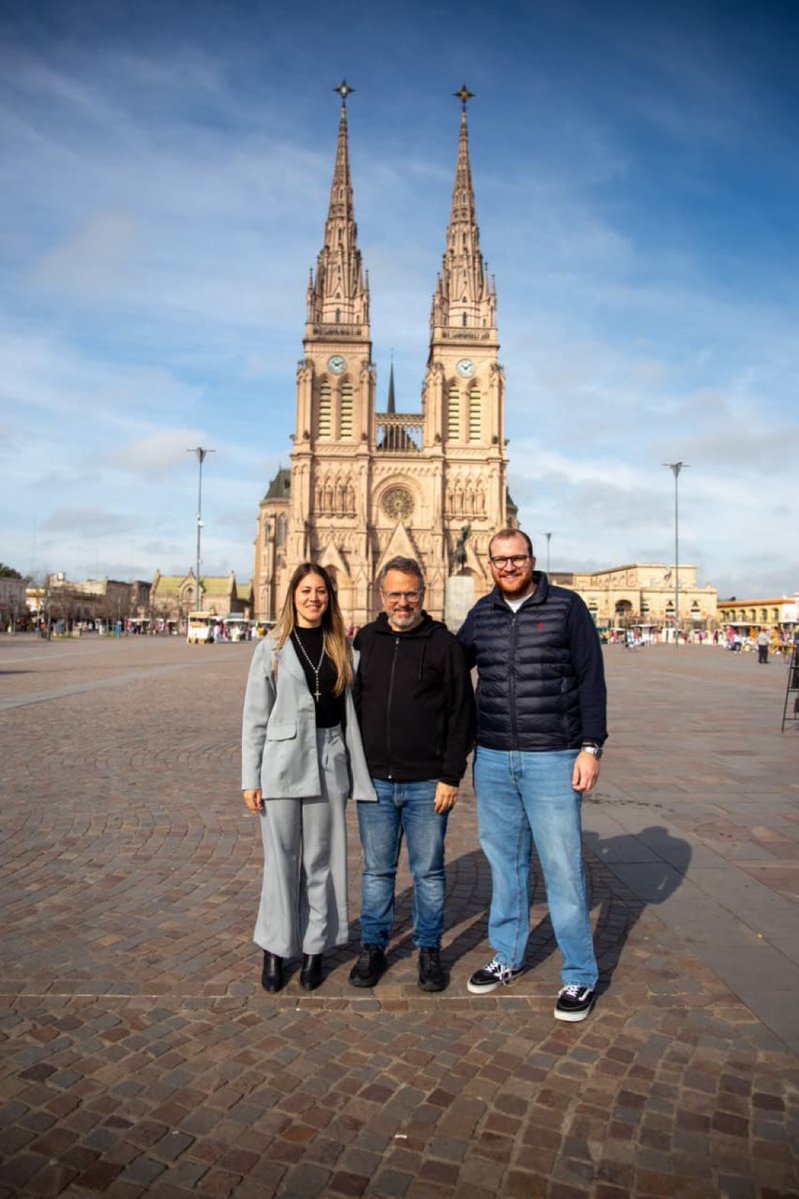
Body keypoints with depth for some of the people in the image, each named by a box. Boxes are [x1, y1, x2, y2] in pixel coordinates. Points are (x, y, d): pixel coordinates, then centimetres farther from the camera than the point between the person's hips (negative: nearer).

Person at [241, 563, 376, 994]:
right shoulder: (271, 648, 1)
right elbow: (255, 718, 1)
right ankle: (275, 949, 23)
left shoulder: (342, 647, 7)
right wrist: (250, 779, -3)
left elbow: (351, 709, 8)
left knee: (322, 860, 9)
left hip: (329, 763, 2)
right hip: (282, 764, -2)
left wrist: (356, 770, 3)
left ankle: (314, 948, 25)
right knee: (281, 860, 6)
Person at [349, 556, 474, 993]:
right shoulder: (365, 641, 6)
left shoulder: (444, 643, -3)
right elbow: (348, 704, 12)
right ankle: (373, 948, 29)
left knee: (429, 871, 10)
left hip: (427, 784, -2)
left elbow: (461, 714, -3)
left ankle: (429, 950, 27)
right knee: (377, 870, 14)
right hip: (374, 781, 3)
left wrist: (451, 776, -8)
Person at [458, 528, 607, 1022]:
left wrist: (591, 747, -9)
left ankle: (580, 976, 18)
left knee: (563, 866, 1)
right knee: (504, 860, 14)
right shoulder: (481, 614, 7)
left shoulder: (567, 606, -4)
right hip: (492, 759, 4)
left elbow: (591, 680, -5)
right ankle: (508, 957, 31)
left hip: (553, 759, -4)